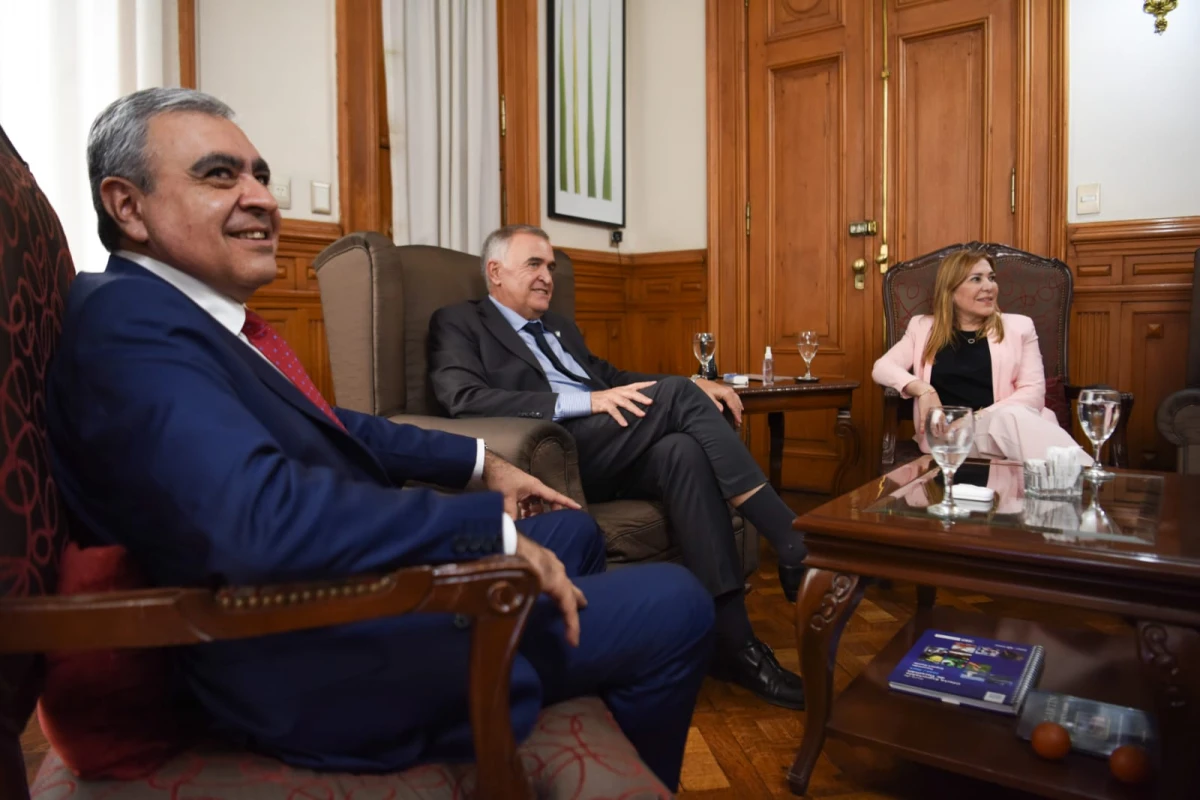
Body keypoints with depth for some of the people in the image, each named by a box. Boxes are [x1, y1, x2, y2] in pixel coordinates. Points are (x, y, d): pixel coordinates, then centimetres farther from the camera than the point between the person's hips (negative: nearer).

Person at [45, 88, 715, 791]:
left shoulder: (183, 311, 9)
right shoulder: (128, 322, -20)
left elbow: (329, 429, 18)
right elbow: (262, 520, -34)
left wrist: (481, 461, 13)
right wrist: (496, 529, -24)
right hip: (325, 669, -10)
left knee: (576, 533, 24)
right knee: (675, 607, -7)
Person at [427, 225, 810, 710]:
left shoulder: (558, 326, 30)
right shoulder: (458, 323, 7)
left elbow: (608, 375, 29)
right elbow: (466, 399, -11)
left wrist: (695, 389, 9)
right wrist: (585, 401, -21)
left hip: (613, 454, 6)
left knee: (683, 451, -27)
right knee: (675, 393, -22)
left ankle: (732, 641, -27)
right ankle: (796, 548, -18)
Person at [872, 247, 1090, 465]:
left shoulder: (1018, 326, 17)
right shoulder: (923, 327, 19)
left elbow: (1034, 391, 5)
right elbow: (881, 368, 10)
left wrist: (980, 417, -12)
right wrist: (923, 389, -9)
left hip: (1002, 424, 1)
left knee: (1013, 416, -38)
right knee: (1011, 416, -36)